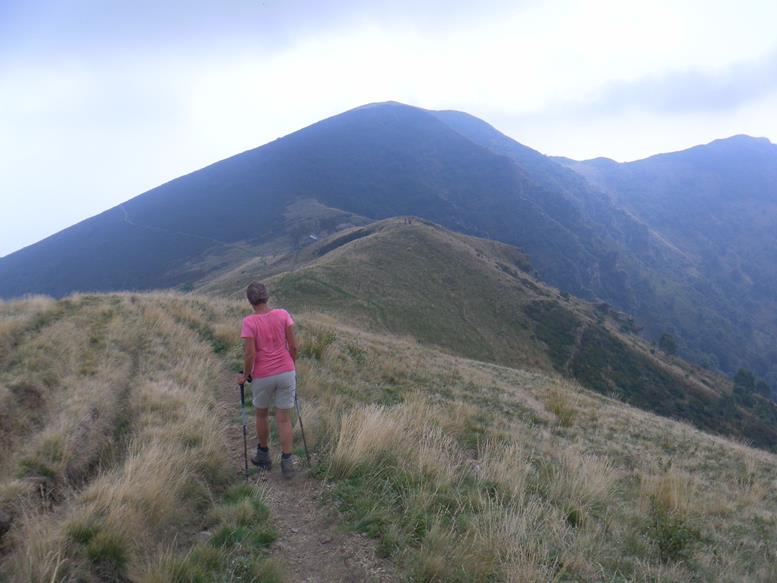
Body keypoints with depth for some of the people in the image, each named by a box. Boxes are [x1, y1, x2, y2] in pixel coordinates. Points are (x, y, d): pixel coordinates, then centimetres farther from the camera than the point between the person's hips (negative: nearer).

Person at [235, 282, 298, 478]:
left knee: (261, 414, 22)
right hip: (286, 373, 2)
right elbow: (293, 346, -4)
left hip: (263, 377, -2)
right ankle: (286, 463, 7)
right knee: (284, 419, 10)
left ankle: (263, 456, 35)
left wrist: (245, 376, -1)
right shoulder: (283, 315, -7)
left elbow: (250, 354, -17)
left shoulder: (249, 322, -15)